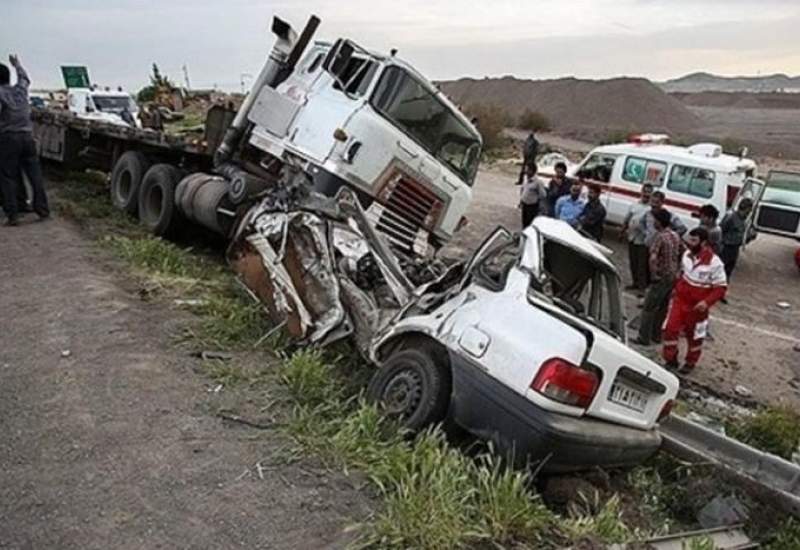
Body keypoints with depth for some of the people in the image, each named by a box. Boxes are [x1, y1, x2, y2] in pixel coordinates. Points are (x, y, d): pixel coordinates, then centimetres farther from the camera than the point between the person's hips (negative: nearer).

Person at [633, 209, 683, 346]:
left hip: (662, 277, -8)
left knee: (648, 308, -1)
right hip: (674, 276, 8)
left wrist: (654, 274, -19)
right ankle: (656, 335, 26)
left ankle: (644, 338, 2)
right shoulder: (675, 235, 7)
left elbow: (652, 258, -29)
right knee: (662, 308, 17)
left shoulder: (660, 236, -18)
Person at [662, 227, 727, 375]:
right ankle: (671, 360, 16)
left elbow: (721, 287, -16)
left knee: (694, 336, 14)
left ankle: (690, 363, 36)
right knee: (670, 329, -3)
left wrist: (707, 302, -28)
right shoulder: (687, 254, -3)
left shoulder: (714, 263, -21)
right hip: (679, 300, 4)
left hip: (697, 307, -4)